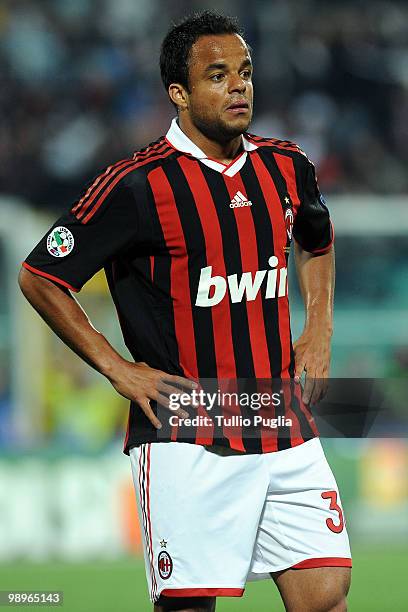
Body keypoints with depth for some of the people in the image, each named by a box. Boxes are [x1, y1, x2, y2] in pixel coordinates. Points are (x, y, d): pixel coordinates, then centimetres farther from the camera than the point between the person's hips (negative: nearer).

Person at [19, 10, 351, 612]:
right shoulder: (138, 185, -10)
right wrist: (118, 369, -6)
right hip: (188, 441, -5)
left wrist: (318, 331, 17)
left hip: (286, 431, 5)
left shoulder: (286, 167, 8)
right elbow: (39, 277, -4)